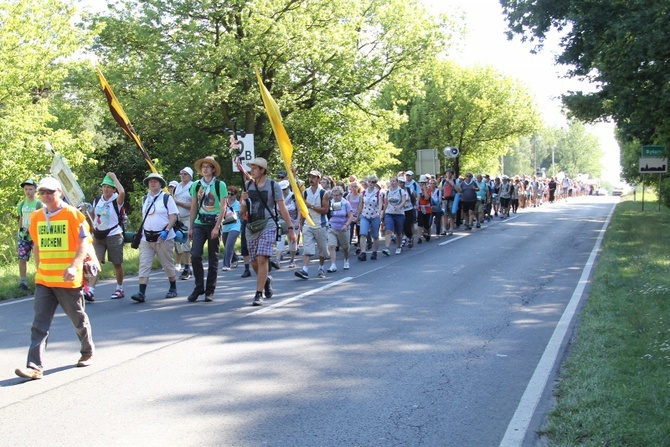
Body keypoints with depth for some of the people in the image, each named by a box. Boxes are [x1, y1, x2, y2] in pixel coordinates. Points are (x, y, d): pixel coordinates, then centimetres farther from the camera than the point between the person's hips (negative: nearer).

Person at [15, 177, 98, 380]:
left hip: (68, 279, -4)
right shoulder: (36, 217, 9)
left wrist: (74, 266, -25)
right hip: (43, 280, 4)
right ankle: (35, 366, -7)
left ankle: (88, 352, 34)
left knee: (78, 319, 11)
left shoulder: (73, 214, -8)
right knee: (40, 322, -4)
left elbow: (84, 242, -12)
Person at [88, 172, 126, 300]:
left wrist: (114, 177, -20)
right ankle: (90, 291, -16)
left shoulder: (116, 200, -8)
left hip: (114, 235, -4)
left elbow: (122, 192, -31)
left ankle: (119, 289, 23)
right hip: (98, 236, 4)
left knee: (117, 264, 6)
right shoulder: (97, 200, 7)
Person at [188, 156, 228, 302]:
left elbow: (223, 207, -5)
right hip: (199, 224, 2)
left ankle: (210, 291, 11)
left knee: (213, 259, 3)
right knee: (195, 255, -9)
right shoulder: (196, 185, 9)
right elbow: (194, 207, 13)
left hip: (214, 224, -2)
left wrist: (216, 227, -12)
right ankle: (198, 287, 5)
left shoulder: (220, 185, -1)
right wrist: (190, 227, 10)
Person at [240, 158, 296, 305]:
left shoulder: (273, 185, -1)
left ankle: (259, 295, -15)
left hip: (268, 227, -5)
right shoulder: (248, 185, 10)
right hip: (251, 227, 5)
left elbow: (282, 209, -2)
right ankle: (266, 280, 39)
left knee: (262, 259, -18)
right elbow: (243, 211, 14)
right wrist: (244, 200, -8)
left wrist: (291, 229, -5)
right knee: (254, 263, 8)